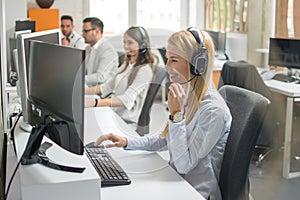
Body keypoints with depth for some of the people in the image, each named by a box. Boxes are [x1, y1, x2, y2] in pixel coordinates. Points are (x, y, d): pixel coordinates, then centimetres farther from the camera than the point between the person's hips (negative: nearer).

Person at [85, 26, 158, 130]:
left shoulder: (144, 70, -12)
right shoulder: (126, 65, 17)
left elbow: (127, 100, -23)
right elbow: (107, 87, 19)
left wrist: (94, 102, -34)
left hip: (128, 122, -8)